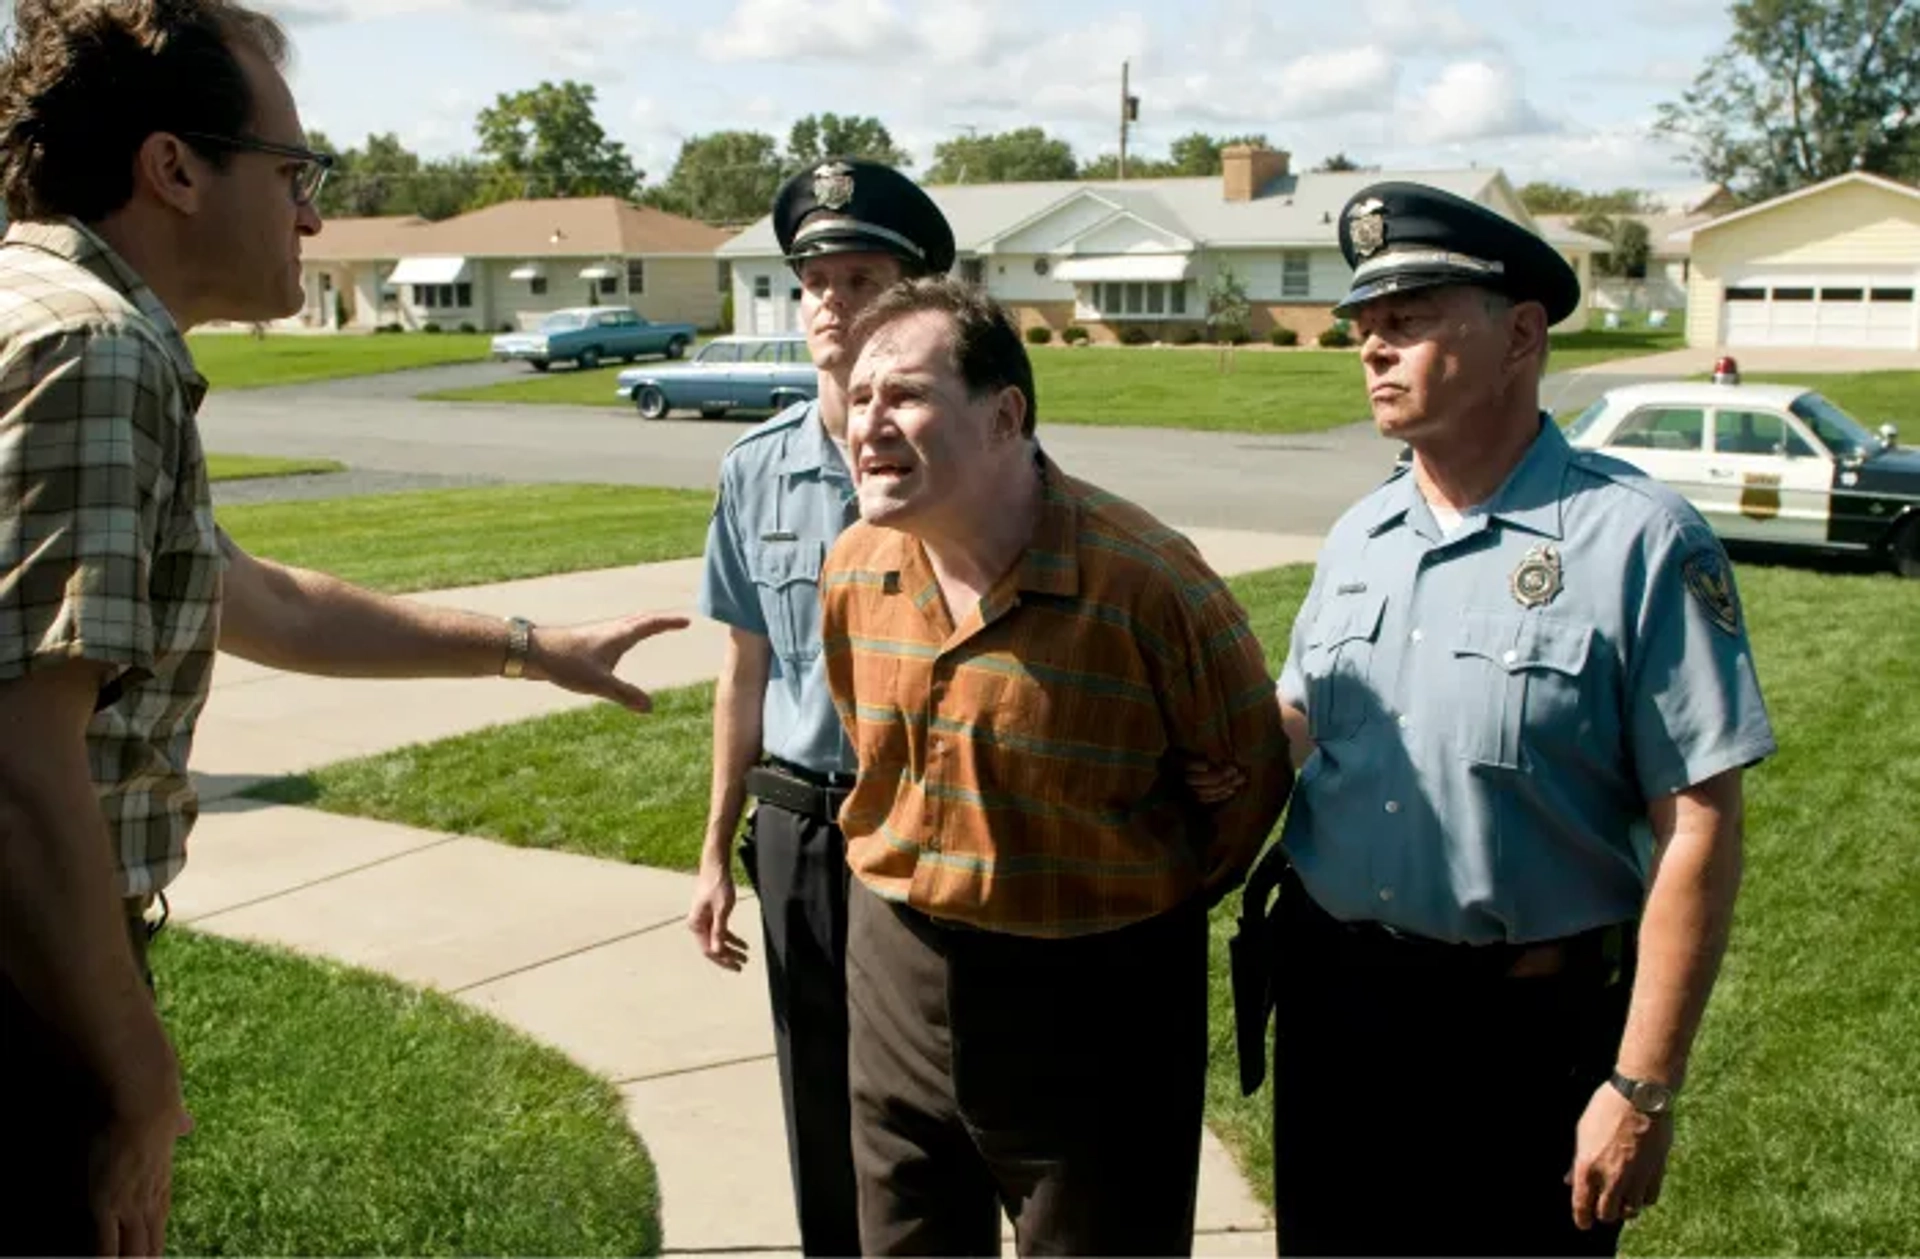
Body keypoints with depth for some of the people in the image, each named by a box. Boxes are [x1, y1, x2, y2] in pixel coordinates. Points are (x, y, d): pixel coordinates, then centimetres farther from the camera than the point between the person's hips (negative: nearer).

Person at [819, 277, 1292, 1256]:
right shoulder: (853, 570, -3)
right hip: (897, 982, 5)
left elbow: (1249, 769, -6)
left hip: (1095, 1002, -5)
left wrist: (1147, 909, 4)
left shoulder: (1146, 577, -21)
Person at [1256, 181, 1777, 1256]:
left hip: (1531, 1023, -5)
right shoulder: (1358, 538, 6)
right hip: (1331, 1000, 6)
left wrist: (1644, 1088, -16)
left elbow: (1698, 830, -15)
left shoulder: (1640, 542, -13)